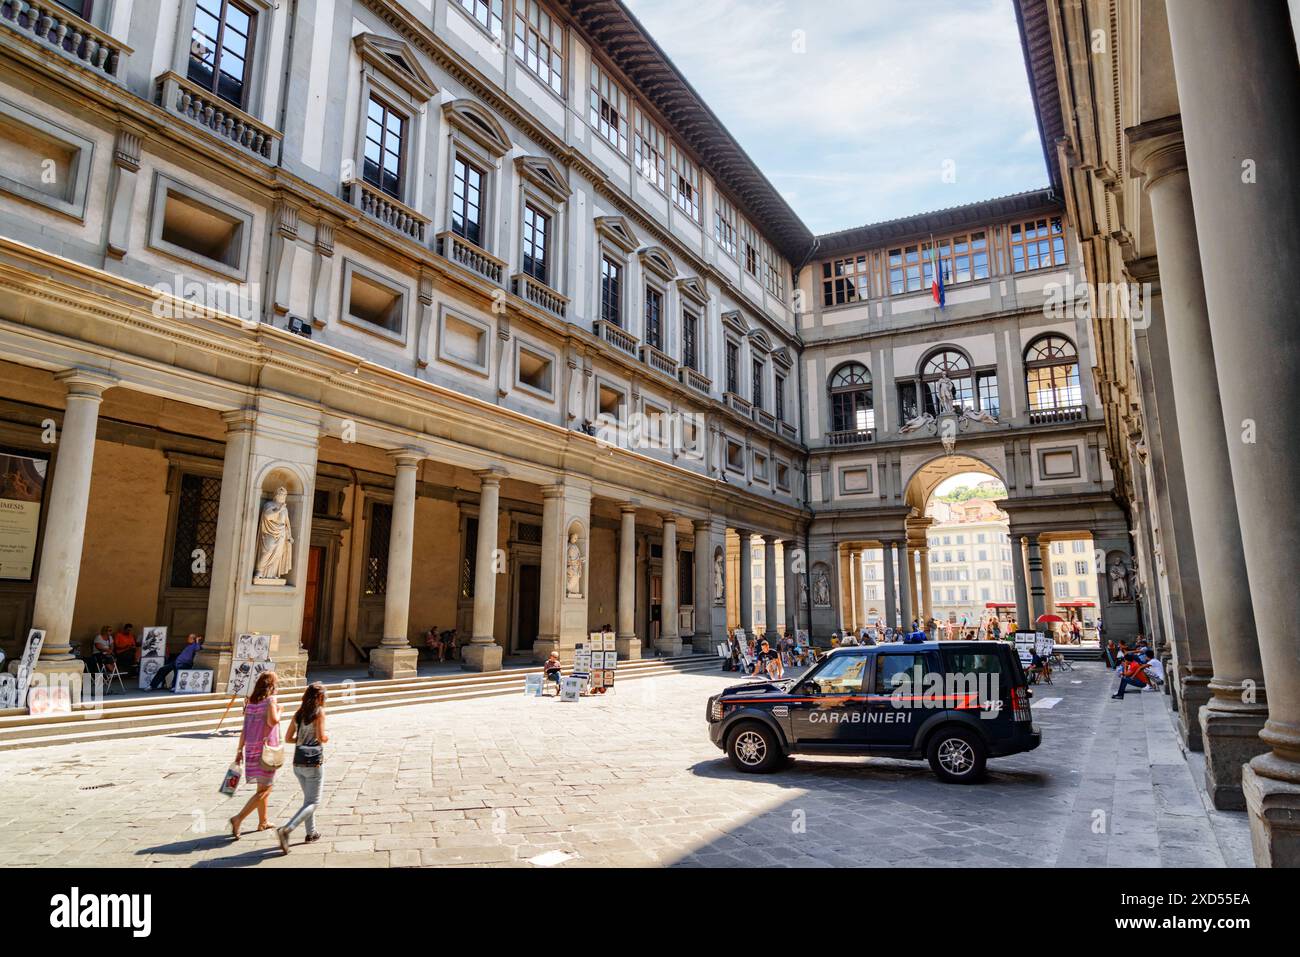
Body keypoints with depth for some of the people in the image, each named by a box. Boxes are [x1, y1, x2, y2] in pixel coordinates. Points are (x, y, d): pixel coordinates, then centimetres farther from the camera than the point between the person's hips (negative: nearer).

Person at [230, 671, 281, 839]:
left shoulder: (251, 701, 10)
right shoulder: (270, 700, -10)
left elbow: (244, 728, 10)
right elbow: (272, 721, -24)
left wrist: (239, 750, 14)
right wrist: (279, 712, -4)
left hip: (251, 748, 8)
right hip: (265, 749, -8)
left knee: (263, 786, 21)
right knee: (264, 790, -2)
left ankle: (263, 821, 30)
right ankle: (238, 818, -13)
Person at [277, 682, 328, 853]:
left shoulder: (298, 713, 7)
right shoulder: (319, 712, -11)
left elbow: (288, 738, 8)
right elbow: (321, 737, -18)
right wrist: (327, 737, 4)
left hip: (298, 762, 7)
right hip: (314, 762, -7)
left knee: (308, 798, 22)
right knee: (313, 802, 0)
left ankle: (311, 833, 28)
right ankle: (286, 829, -16)